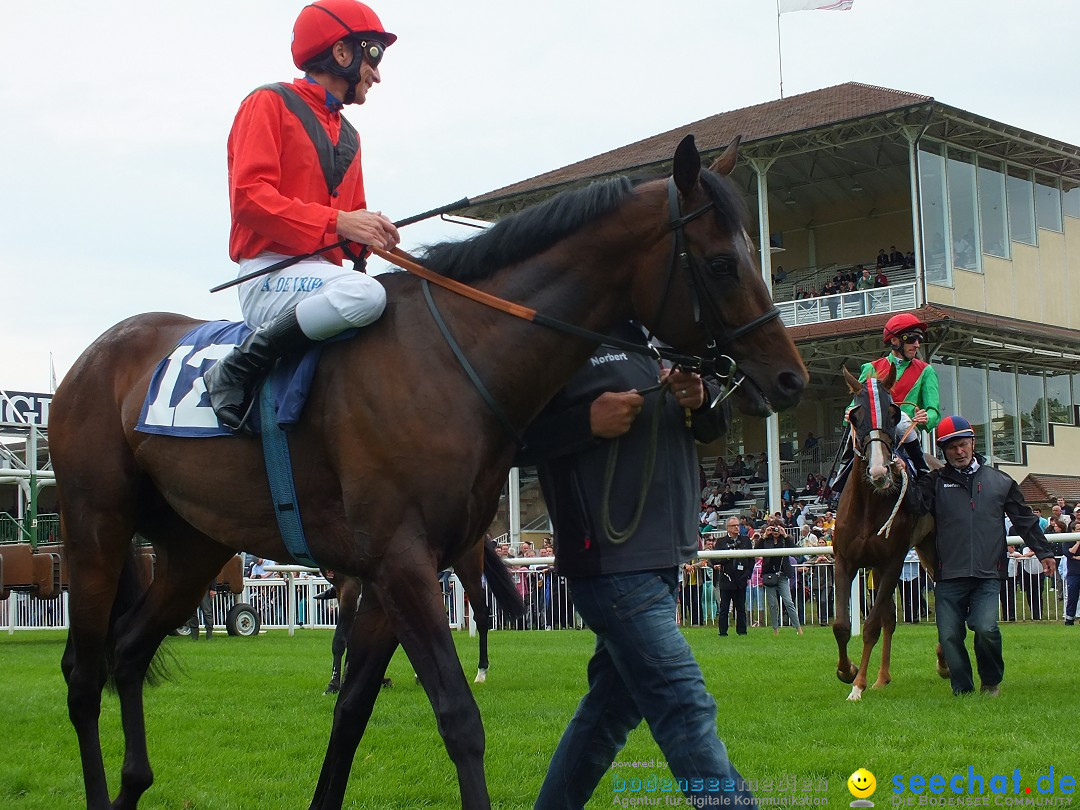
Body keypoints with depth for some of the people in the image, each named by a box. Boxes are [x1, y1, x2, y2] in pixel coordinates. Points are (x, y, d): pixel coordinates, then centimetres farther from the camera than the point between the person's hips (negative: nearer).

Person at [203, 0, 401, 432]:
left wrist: (372, 232, -1)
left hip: (322, 272, 8)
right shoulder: (270, 104, 1)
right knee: (365, 294, -35)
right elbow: (248, 196, -13)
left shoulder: (348, 136, 25)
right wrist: (337, 222, -21)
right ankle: (235, 372, -21)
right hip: (270, 273, -8)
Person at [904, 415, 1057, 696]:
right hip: (949, 577, 1)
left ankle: (992, 682, 6)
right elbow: (917, 504, -8)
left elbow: (1025, 520, 17)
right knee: (949, 636, -3)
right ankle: (963, 691, 13)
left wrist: (1043, 552, 13)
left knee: (985, 628, -18)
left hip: (987, 575, -1)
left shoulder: (1000, 481, 13)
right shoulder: (936, 481, 10)